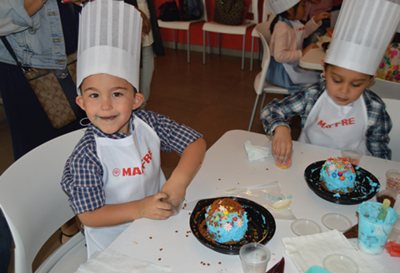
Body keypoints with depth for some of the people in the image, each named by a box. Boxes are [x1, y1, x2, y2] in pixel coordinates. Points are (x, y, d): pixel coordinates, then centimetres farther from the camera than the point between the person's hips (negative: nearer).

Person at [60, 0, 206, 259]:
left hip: (159, 219, 3)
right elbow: (89, 215, -22)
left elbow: (196, 142, -15)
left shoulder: (146, 121, -17)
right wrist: (140, 208, -34)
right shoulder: (86, 156, -27)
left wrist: (178, 182, -31)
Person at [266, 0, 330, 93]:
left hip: (293, 65, 10)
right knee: (317, 80, -11)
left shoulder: (293, 22, 4)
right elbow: (280, 55, -34)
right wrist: (302, 53, -29)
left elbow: (303, 33, 25)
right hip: (282, 71, -10)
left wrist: (316, 19, 13)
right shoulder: (282, 28, -28)